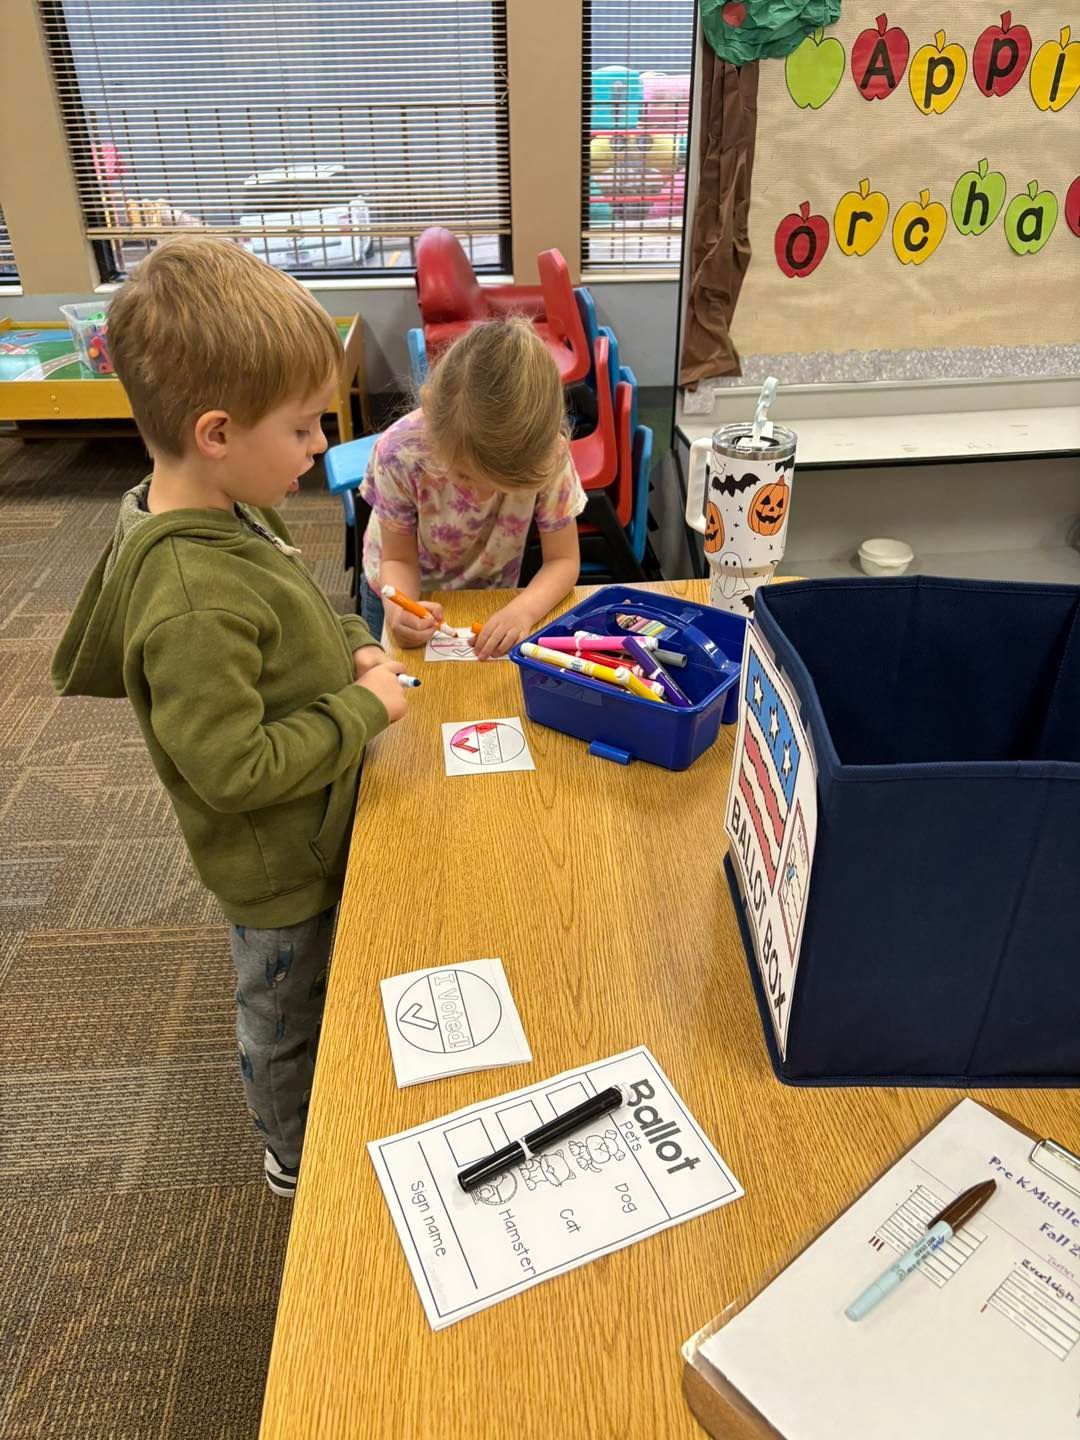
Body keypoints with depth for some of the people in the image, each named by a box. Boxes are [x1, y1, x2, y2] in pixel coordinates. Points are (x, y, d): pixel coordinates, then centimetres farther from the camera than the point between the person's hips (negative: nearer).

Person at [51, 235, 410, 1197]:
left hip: (308, 835, 9)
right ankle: (299, 1155, 48)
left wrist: (347, 647, -6)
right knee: (287, 1009, 19)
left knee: (298, 994, 31)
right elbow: (234, 771, -33)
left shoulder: (226, 513, -7)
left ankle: (304, 1127, 58)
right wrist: (364, 710, -25)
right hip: (280, 865, -9)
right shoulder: (193, 602, -37)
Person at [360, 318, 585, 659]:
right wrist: (398, 608, -43)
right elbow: (399, 559, -21)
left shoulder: (549, 455, -33)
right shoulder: (401, 453, -34)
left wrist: (523, 610, -41)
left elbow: (563, 560, -22)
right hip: (405, 594, 0)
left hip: (489, 600, 1)